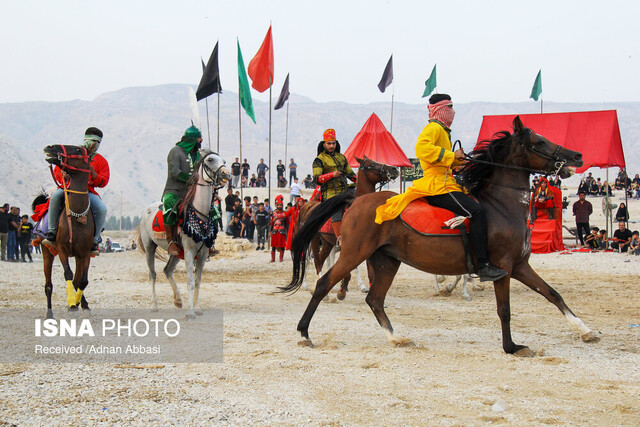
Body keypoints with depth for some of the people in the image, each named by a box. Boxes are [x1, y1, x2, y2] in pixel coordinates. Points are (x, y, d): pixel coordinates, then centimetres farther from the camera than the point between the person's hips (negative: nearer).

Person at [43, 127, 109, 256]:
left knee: (101, 209, -28)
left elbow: (103, 182, 6)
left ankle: (94, 241, -13)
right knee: (56, 196, -34)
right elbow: (57, 170, 13)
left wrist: (94, 174, -15)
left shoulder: (101, 161, 13)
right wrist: (63, 175, -11)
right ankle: (52, 233, -27)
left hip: (88, 191, 0)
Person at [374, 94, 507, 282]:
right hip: (439, 187, -11)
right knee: (477, 211, -23)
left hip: (442, 184, 11)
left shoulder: (442, 130, 27)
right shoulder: (434, 128, -6)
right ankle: (483, 266, -28)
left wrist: (459, 160, 16)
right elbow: (422, 148, -26)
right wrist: (451, 156, -21)